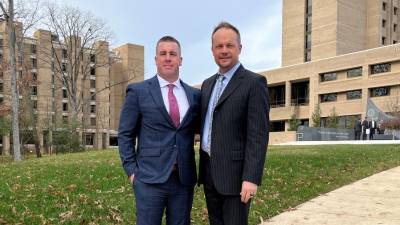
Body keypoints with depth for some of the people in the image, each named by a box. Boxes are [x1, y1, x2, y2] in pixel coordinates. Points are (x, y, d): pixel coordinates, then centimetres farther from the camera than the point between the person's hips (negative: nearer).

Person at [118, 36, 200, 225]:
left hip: (184, 179, 3)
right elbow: (125, 135, 1)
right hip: (150, 178, -3)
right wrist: (131, 171, -5)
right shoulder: (138, 91, -1)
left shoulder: (195, 94, 8)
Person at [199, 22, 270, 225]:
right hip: (209, 172, 7)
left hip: (235, 173, -6)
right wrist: (203, 168, 15)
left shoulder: (254, 82, -9)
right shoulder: (208, 84, 13)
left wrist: (251, 178, -20)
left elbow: (258, 134, -15)